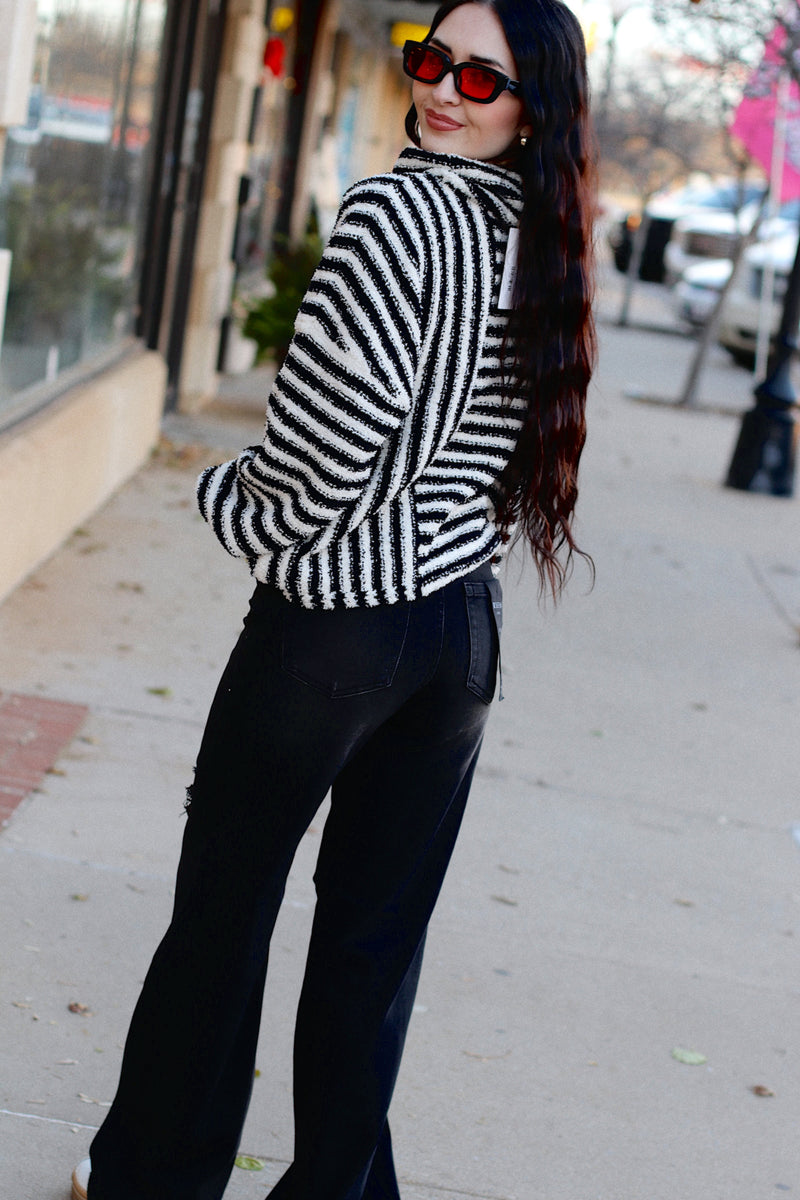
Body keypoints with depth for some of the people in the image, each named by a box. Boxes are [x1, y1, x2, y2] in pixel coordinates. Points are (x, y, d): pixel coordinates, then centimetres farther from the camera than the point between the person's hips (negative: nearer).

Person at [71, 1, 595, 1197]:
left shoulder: (395, 213, -17)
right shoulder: (548, 245, 4)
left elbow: (326, 436, -21)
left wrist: (231, 501, -2)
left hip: (331, 619, -6)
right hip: (464, 620, 7)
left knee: (223, 911, 9)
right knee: (376, 939, 14)